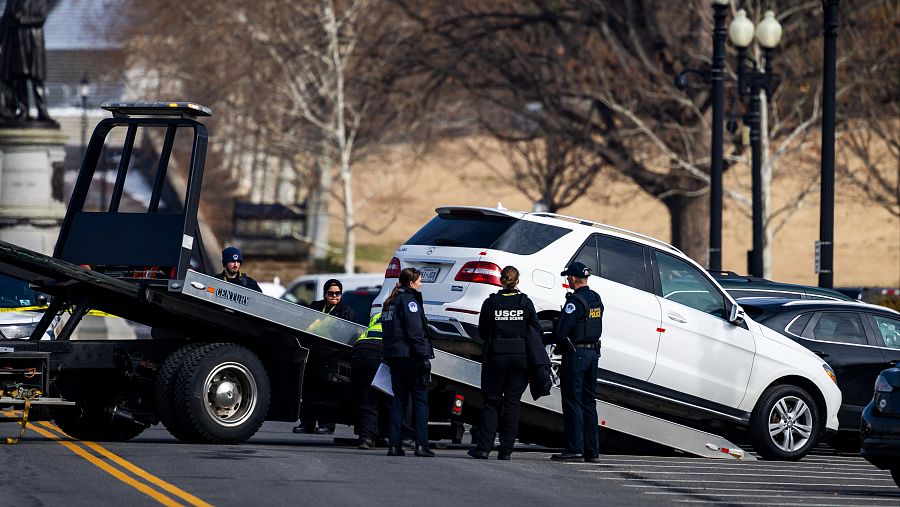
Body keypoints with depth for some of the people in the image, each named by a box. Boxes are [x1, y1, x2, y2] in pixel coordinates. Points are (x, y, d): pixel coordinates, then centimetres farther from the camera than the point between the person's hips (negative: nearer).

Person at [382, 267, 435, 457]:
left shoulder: (390, 302, 16)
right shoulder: (409, 301, -11)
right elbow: (415, 332, -17)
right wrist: (423, 356, -18)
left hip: (393, 355, 8)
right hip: (410, 355, -8)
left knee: (399, 399, 10)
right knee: (420, 399, -4)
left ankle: (394, 445, 4)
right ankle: (421, 444, -10)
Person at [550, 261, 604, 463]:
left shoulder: (575, 301, -17)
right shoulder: (596, 299, 10)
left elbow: (561, 330, -19)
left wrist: (556, 340, 1)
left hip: (575, 354, -8)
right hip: (593, 352, 8)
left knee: (572, 401, -5)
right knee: (589, 402, 11)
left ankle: (575, 449, -9)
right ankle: (592, 450, 10)